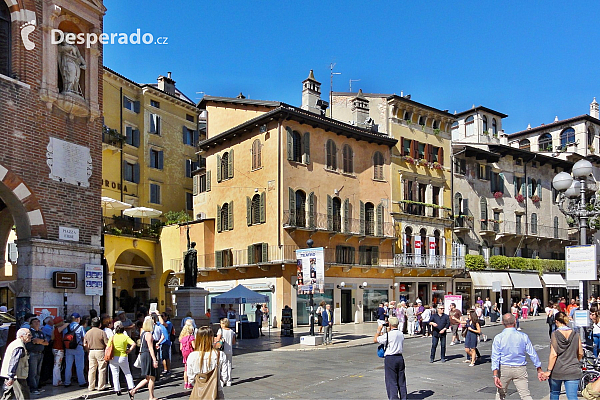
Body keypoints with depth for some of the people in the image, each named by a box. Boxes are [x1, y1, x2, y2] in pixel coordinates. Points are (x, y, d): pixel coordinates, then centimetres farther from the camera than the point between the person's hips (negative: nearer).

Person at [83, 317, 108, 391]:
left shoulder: (88, 332, 3)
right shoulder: (102, 332, -10)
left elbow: (85, 345, 5)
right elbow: (107, 343, -11)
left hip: (91, 352, 4)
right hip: (100, 351, -4)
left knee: (91, 369, 11)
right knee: (101, 369, 4)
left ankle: (91, 387, 15)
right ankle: (101, 386, 7)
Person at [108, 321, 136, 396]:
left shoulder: (112, 337, -3)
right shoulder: (125, 337, -4)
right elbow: (134, 344, -16)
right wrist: (129, 351, -4)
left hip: (113, 358, 0)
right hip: (123, 357, 0)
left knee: (115, 375, 9)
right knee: (127, 373, 15)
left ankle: (117, 390, 8)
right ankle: (131, 387, 11)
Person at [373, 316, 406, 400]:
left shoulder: (388, 335, -15)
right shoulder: (401, 334, 5)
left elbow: (375, 340, -8)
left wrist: (379, 330, 9)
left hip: (390, 359, -6)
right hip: (400, 357, 6)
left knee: (391, 381, 1)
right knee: (401, 381, 15)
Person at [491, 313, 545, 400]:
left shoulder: (498, 338, -7)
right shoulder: (523, 336, -3)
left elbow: (495, 357, -13)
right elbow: (533, 354, 1)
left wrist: (495, 375, -15)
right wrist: (539, 370, 10)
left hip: (504, 369, 0)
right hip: (520, 370, 0)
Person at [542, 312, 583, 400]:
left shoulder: (555, 334, -10)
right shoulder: (575, 334, 0)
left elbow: (553, 354, -15)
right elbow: (581, 354, 7)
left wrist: (549, 370, -10)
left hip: (557, 371, -2)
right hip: (573, 371, 2)